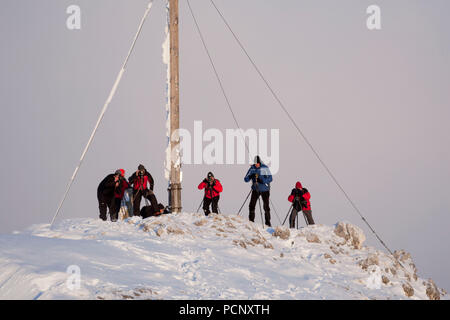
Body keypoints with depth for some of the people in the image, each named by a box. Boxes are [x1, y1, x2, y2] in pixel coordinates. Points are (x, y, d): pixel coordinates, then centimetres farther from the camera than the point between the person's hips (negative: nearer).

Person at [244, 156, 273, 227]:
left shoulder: (265, 168, -10)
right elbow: (246, 179, -4)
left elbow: (270, 178, -13)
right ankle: (251, 221, 5)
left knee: (266, 207, -1)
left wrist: (262, 180, -30)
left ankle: (268, 223, 6)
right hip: (255, 190, 2)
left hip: (265, 190, -2)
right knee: (251, 205, -6)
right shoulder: (252, 168, -2)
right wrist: (251, 176, -25)